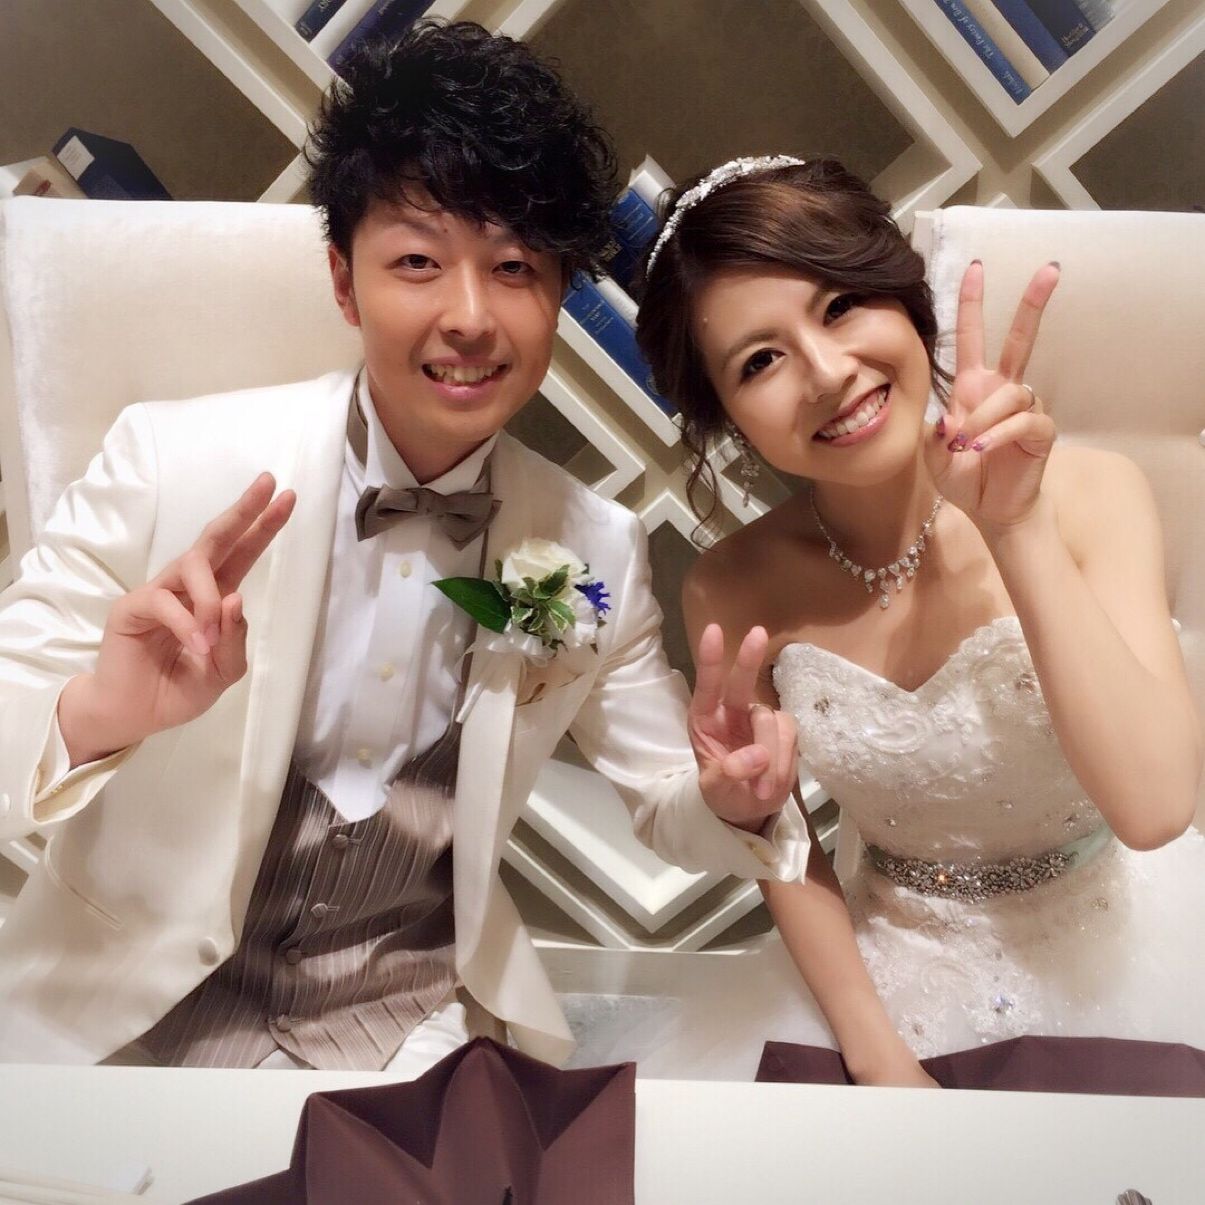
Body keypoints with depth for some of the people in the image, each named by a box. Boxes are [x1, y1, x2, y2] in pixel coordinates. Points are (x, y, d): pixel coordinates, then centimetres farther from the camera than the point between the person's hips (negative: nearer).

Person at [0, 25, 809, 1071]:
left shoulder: (599, 552, -7)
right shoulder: (171, 463, -15)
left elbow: (667, 798, 4)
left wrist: (736, 798, -18)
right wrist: (99, 713, -33)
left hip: (419, 1024, 2)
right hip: (130, 1013, -1)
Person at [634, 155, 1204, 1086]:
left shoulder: (1090, 495, -17)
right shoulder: (733, 593, -14)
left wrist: (1018, 527, -30)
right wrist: (877, 1057, -9)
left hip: (1125, 942, 0)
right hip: (898, 966, 1)